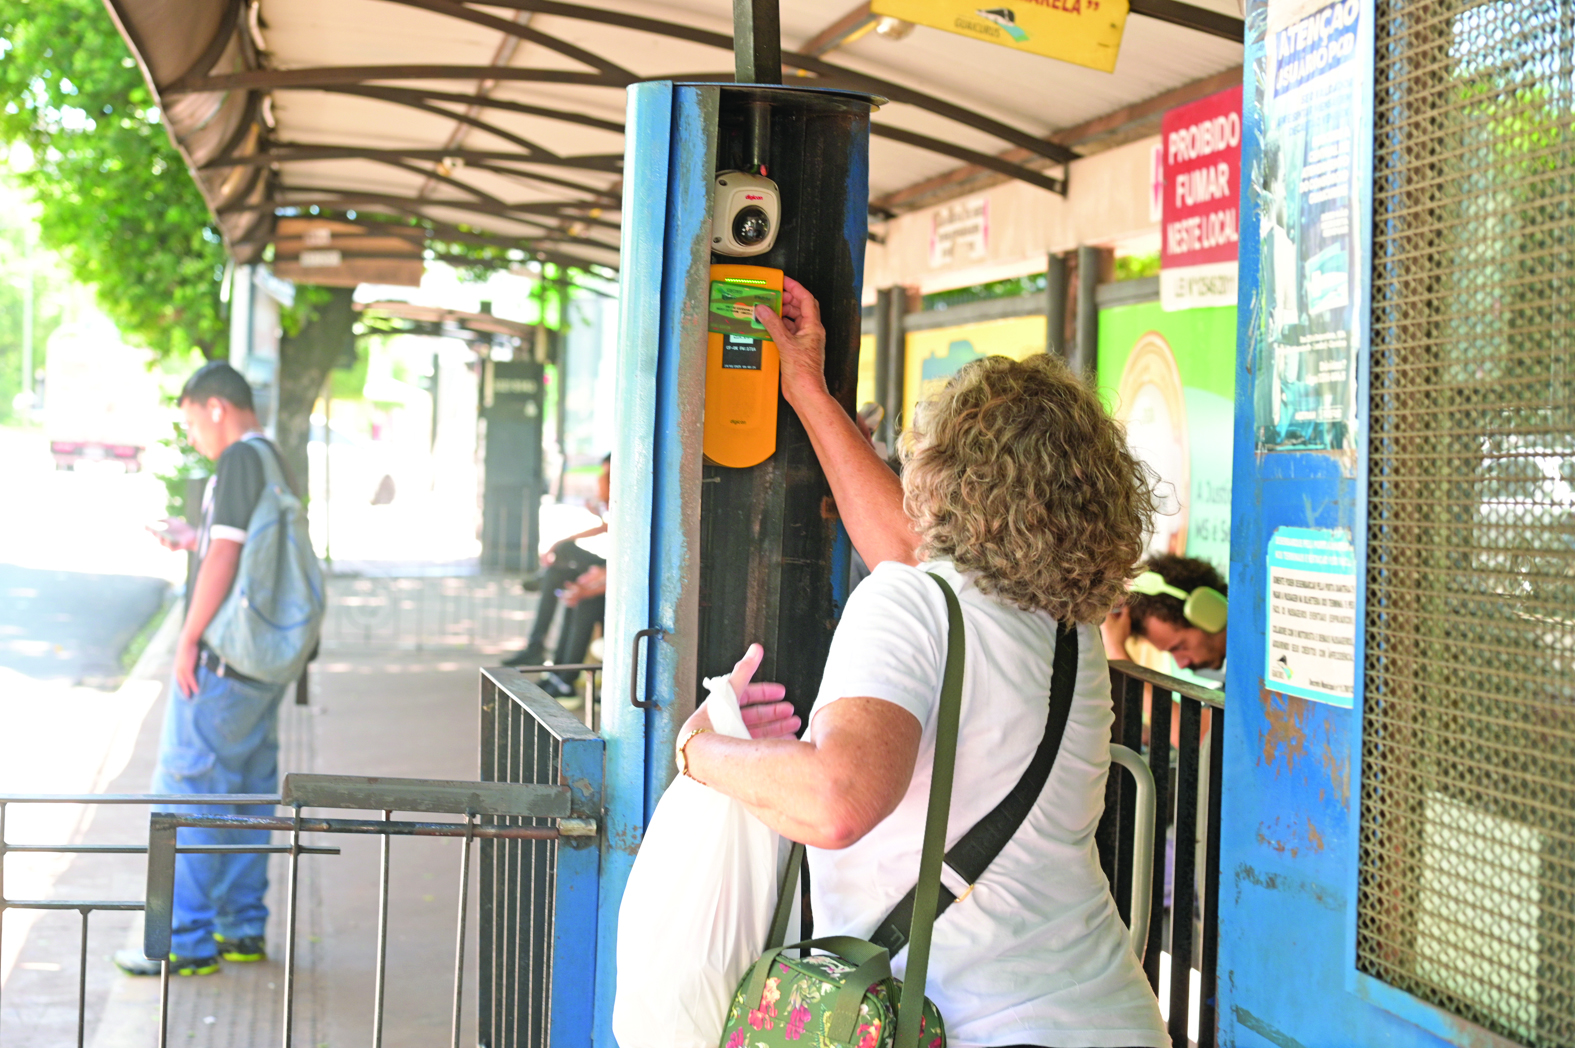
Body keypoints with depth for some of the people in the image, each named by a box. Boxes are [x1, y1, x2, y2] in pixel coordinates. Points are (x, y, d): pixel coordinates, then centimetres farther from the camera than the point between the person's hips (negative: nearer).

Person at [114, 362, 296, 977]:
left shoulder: (241, 460, -13)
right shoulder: (276, 463, 16)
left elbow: (226, 556, -19)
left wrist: (189, 638, -15)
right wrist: (192, 539, 24)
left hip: (224, 658, -10)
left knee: (186, 788, -6)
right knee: (247, 790, 13)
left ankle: (188, 942, -4)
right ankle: (243, 930, 19)